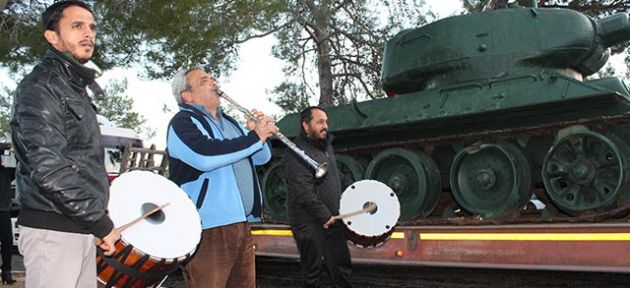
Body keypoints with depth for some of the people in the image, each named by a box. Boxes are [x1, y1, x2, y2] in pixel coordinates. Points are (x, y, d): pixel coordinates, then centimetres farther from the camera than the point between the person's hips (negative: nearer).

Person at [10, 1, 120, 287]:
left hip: (80, 228, 9)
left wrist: (96, 217, 14)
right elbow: (48, 167, -23)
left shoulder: (75, 88, 18)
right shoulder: (40, 86, -12)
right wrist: (99, 220, -19)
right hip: (52, 231, -9)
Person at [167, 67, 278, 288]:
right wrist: (254, 137, -17)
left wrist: (261, 132, -1)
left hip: (242, 223, 8)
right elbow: (206, 156, -24)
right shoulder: (183, 122, -5)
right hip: (207, 227, -8)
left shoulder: (230, 123, 20)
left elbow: (262, 157, 20)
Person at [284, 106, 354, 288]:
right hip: (310, 225, -8)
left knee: (342, 268, 14)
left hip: (332, 220, 9)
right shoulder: (297, 153, -18)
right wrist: (325, 216, -20)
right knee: (313, 273, 4)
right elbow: (304, 192, -25)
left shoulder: (326, 145, 13)